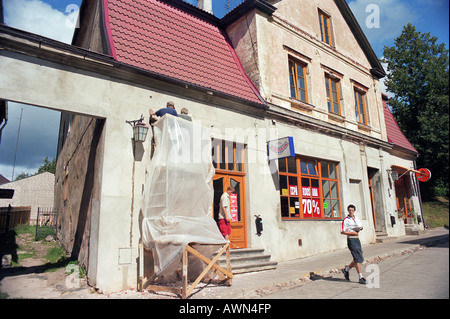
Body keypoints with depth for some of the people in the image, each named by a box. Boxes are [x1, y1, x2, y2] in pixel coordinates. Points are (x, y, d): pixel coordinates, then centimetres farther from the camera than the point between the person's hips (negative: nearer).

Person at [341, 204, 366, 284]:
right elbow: (342, 232, -10)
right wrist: (352, 233, -15)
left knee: (360, 258, 9)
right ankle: (361, 277, -4)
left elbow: (361, 227, 23)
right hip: (351, 239, -7)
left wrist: (360, 228, 0)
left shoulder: (357, 218, 14)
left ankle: (346, 269, 25)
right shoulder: (346, 220, -6)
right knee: (357, 258, -10)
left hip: (357, 239, 7)